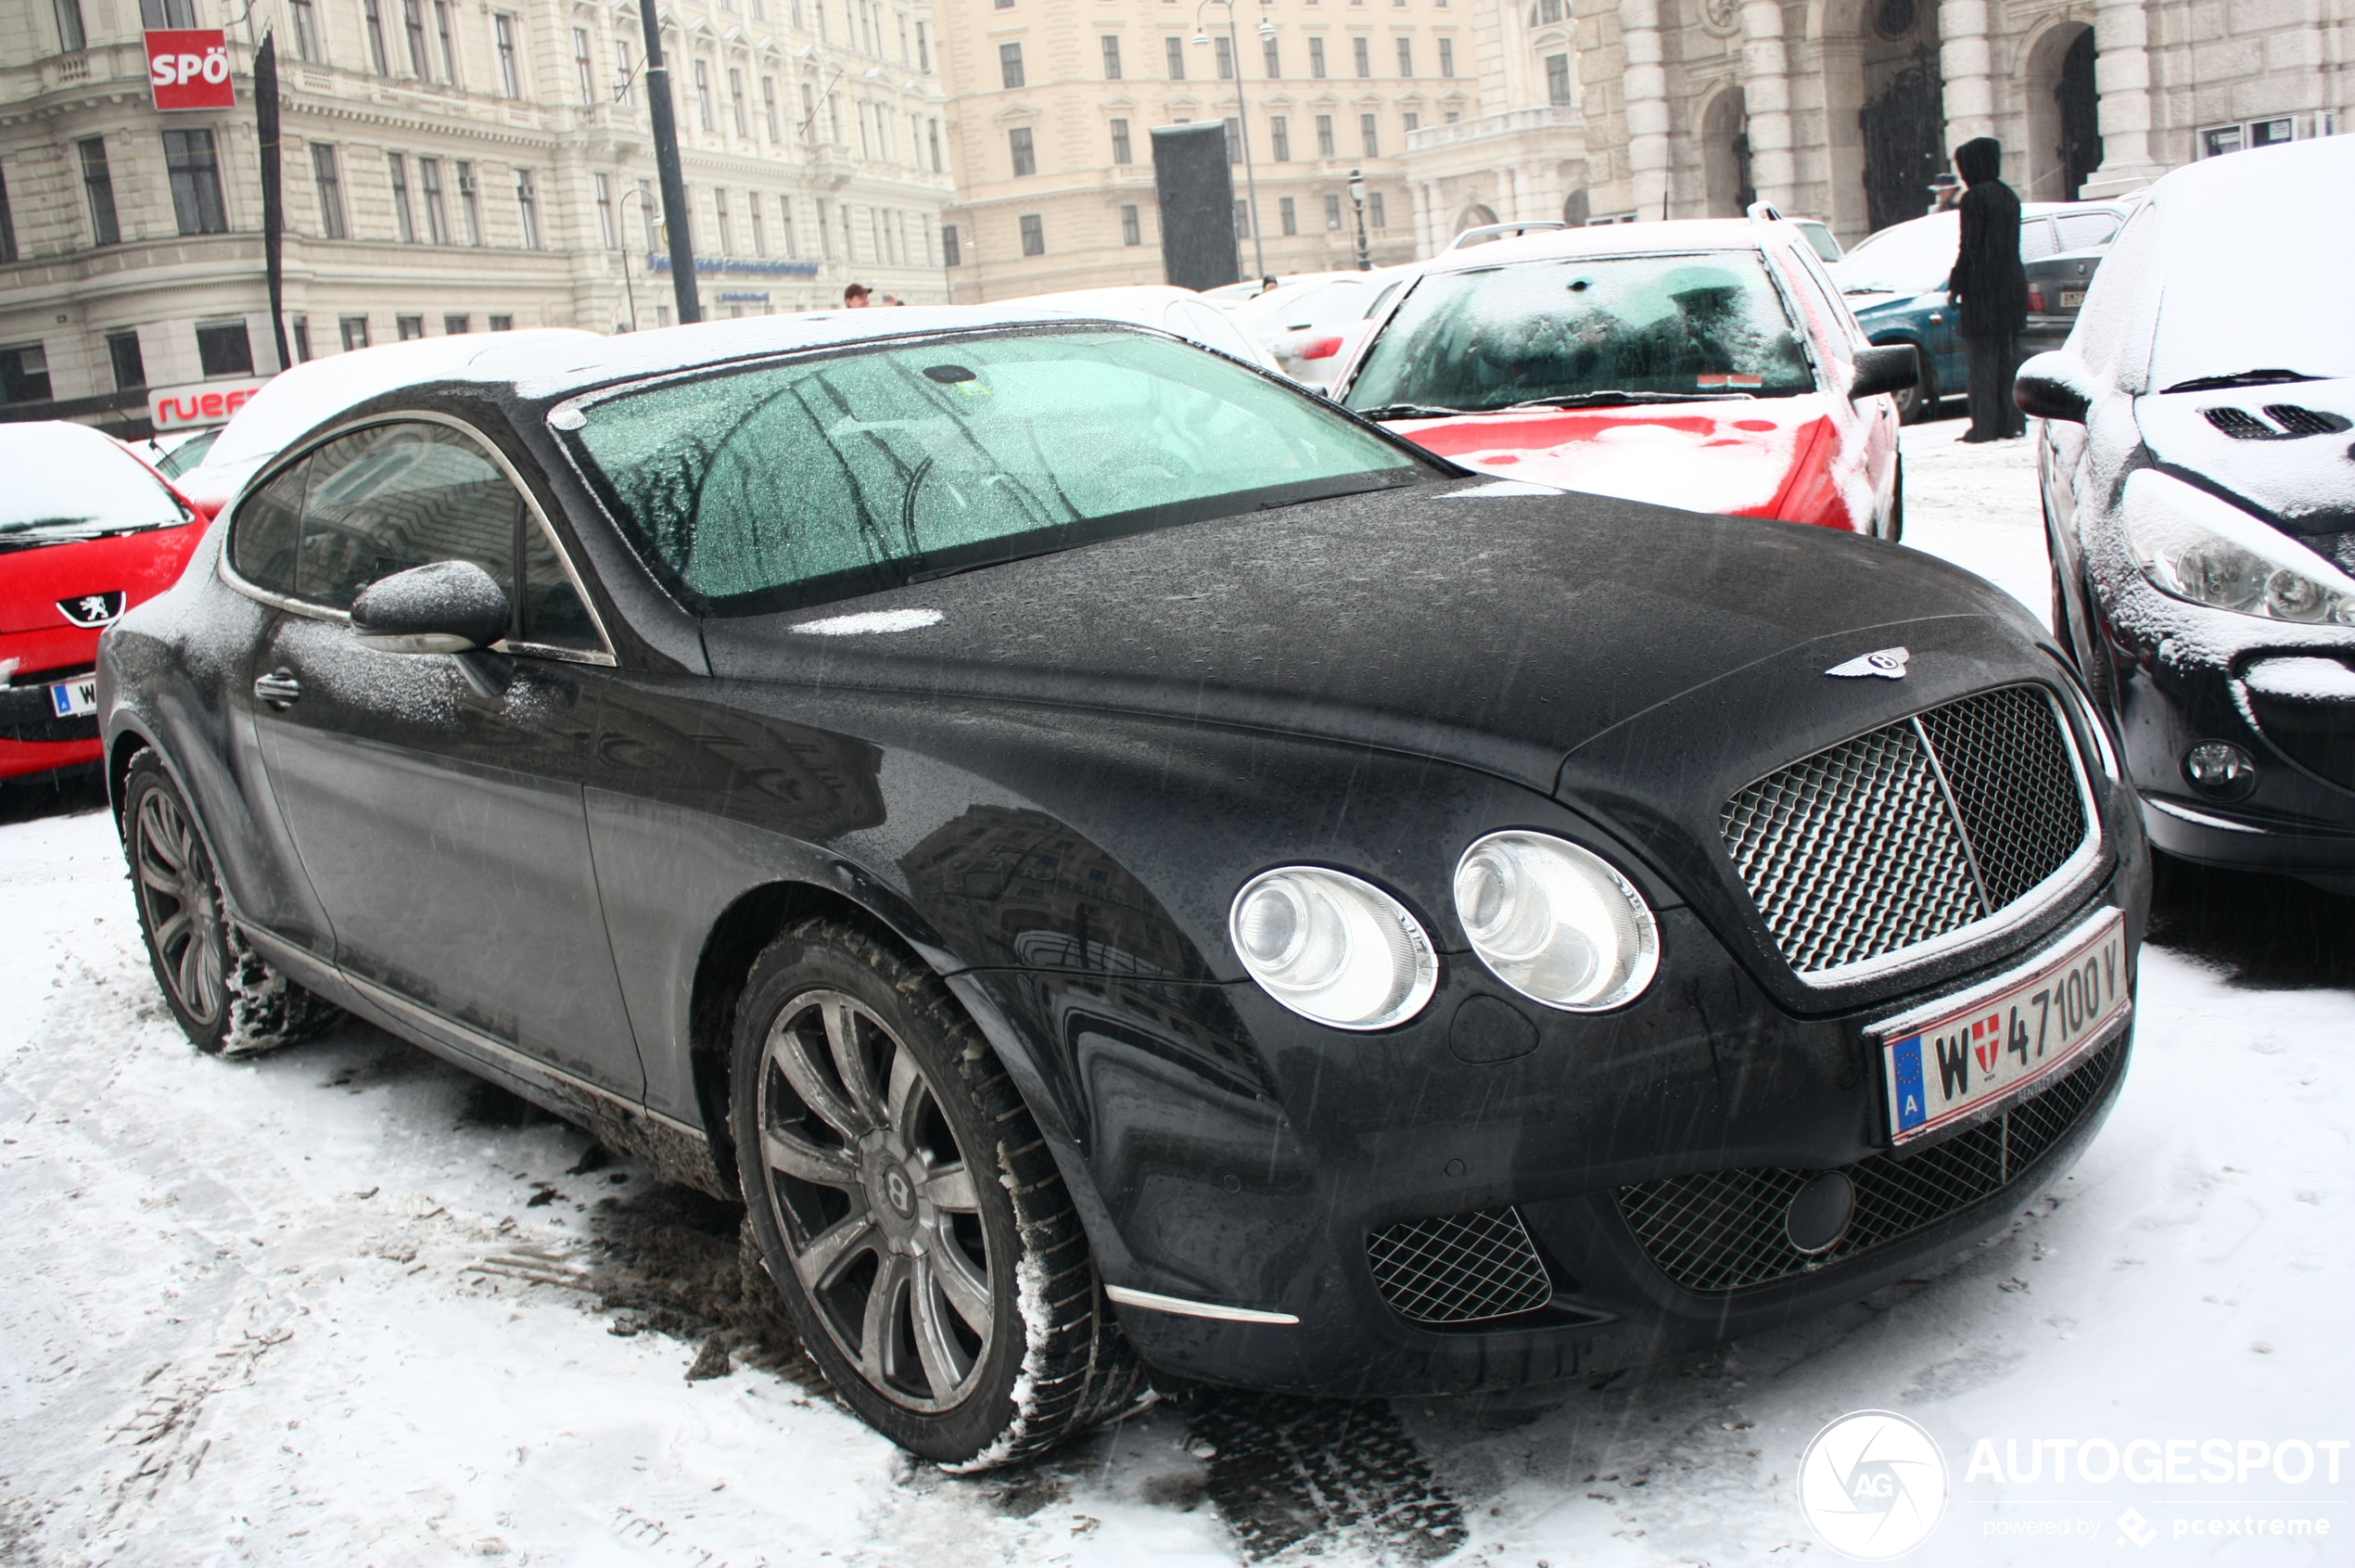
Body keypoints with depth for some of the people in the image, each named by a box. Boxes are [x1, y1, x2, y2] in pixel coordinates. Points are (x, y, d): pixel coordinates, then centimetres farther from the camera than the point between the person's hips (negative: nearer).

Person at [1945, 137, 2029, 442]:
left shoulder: (1975, 197, -11)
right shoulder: (2008, 196, 13)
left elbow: (1969, 248, -14)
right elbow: (2011, 245, 16)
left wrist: (1954, 287, -8)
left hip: (1983, 286, -8)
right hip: (2012, 284, 8)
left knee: (1983, 357, -5)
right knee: (2008, 355, 11)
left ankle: (1985, 427, -6)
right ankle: (2012, 421, 12)